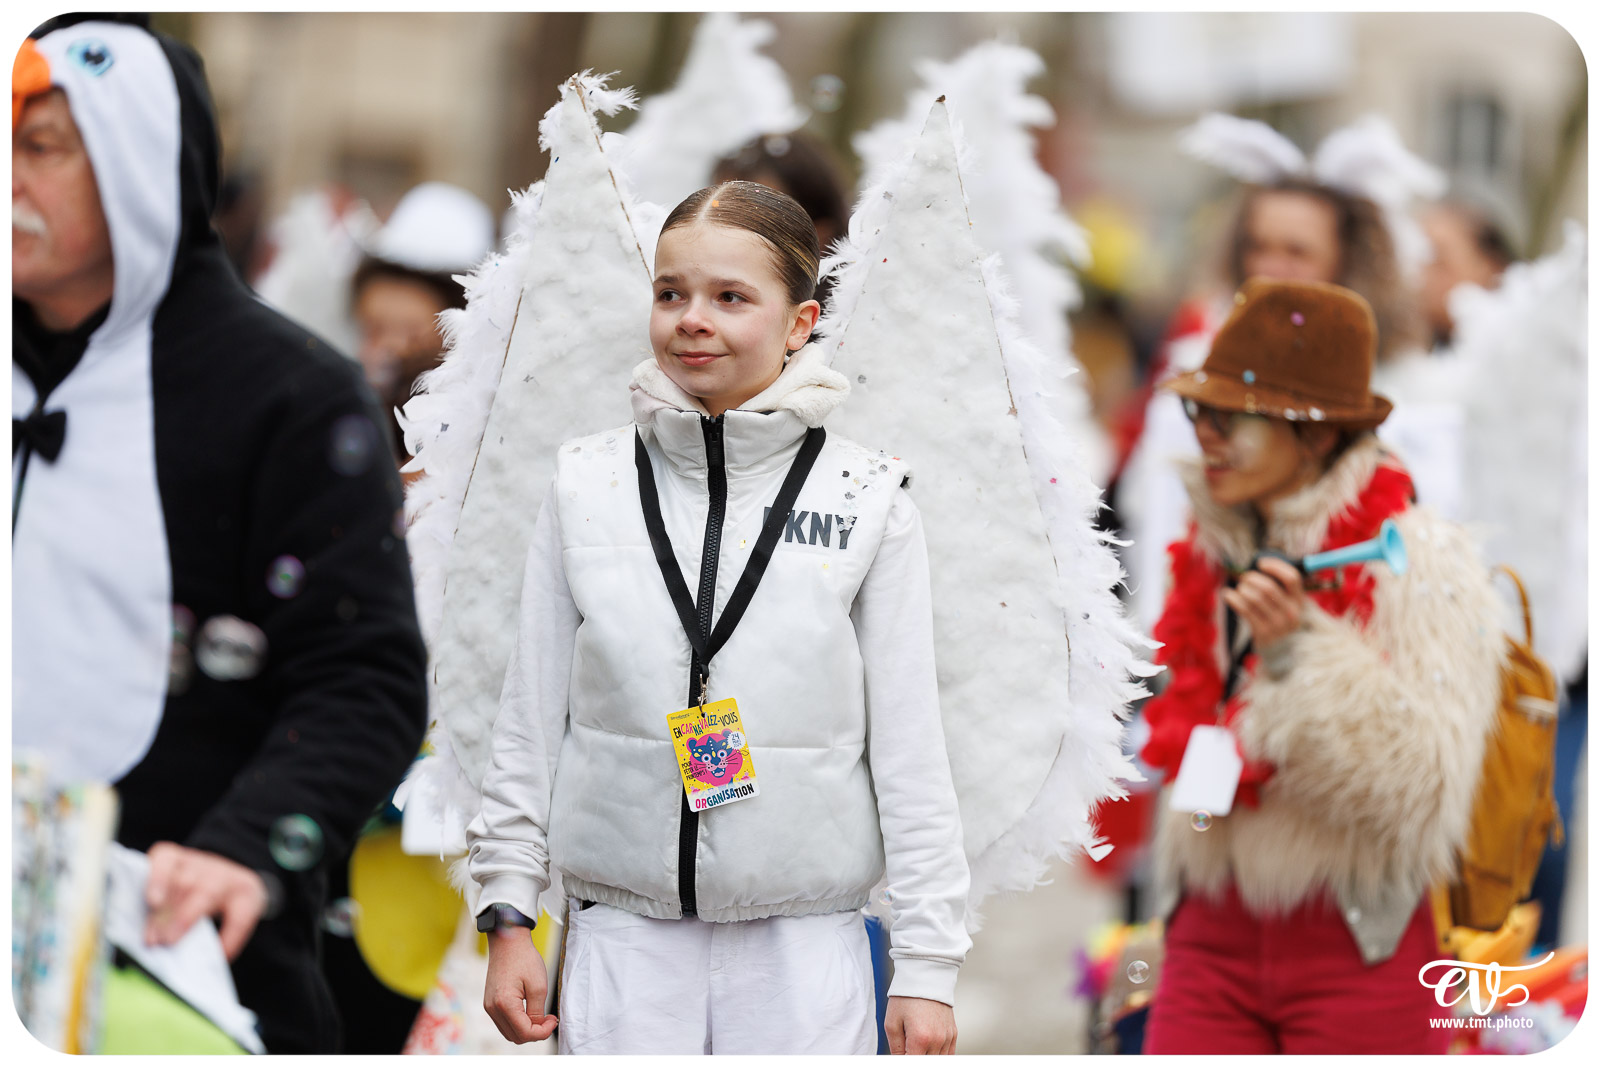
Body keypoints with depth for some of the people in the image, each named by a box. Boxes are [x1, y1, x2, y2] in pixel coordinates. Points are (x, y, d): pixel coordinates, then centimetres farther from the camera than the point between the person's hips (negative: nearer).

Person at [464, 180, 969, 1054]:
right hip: (622, 933, 1)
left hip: (804, 943, -1)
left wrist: (927, 965, -1)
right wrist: (508, 916, 5)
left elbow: (909, 741, 1)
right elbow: (530, 716, 8)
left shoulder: (868, 502, 0)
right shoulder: (587, 484, 4)